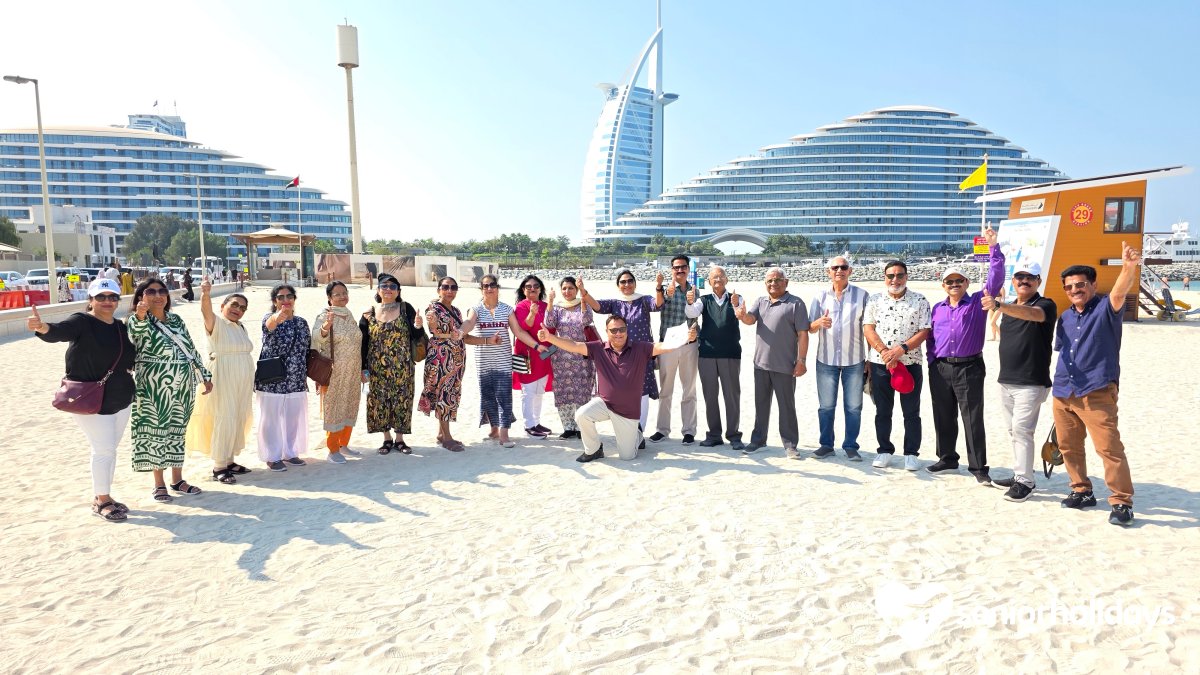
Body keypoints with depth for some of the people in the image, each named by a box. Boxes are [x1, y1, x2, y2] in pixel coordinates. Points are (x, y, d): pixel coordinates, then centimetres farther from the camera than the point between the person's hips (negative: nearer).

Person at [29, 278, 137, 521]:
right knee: (104, 449, -4)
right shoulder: (82, 322, -11)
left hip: (121, 399, 6)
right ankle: (102, 501, 9)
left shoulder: (121, 327, 8)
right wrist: (41, 327, -51)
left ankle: (101, 496, 26)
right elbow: (59, 331, -31)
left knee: (109, 449, 14)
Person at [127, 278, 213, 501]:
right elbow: (137, 330, -31)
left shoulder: (176, 319, 10)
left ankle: (177, 480, 24)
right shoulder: (137, 321, -7)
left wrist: (204, 375, 13)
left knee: (177, 432, 13)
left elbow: (191, 349, 14)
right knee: (156, 432, 3)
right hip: (154, 388, -5)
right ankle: (159, 484, 15)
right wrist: (140, 316, -52)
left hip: (182, 386, 5)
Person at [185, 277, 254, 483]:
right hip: (223, 379, -7)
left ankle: (229, 461, 20)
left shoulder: (241, 328, 15)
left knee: (239, 420, 9)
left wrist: (250, 381, 18)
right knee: (224, 420, -8)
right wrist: (206, 294, -47)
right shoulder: (216, 323, -5)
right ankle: (218, 467, 0)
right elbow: (206, 310, -26)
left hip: (243, 381, 7)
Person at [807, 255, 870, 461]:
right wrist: (819, 322, -19)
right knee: (826, 405, 7)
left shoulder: (862, 295, 1)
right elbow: (810, 328, 5)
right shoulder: (820, 296, 5)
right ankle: (826, 444, 17)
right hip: (826, 359, 1)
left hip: (854, 359, -1)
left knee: (853, 407, 5)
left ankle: (851, 446, 15)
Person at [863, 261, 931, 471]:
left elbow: (924, 331, -4)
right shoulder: (874, 300, 7)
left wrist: (902, 349, -17)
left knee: (912, 412, 5)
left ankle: (911, 453, 17)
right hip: (880, 363, 1)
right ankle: (884, 450, 21)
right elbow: (868, 329, 0)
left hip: (910, 363, -1)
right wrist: (884, 351, -14)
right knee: (882, 411, 9)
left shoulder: (920, 301, 3)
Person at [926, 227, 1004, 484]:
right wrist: (932, 363, 6)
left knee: (973, 419, -1)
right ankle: (947, 458, 26)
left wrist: (994, 248, -16)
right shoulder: (937, 308, 12)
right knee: (943, 417, 12)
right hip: (940, 369, 4)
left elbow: (995, 279, -9)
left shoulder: (978, 302, 2)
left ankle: (978, 466, 6)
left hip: (969, 368, -4)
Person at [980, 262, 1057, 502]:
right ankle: (1019, 475, 23)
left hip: (1031, 383, -7)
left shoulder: (1045, 305, -9)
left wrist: (998, 305, -49)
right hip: (1006, 380, 8)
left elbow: (1031, 314, -34)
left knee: (1021, 429, -11)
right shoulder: (1009, 307, 14)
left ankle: (1025, 482, -4)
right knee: (1013, 430, 13)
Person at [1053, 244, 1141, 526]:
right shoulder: (1065, 317, 14)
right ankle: (1082, 491, 28)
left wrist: (1129, 266, -46)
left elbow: (1119, 292, -26)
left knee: (1108, 447, -9)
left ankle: (1122, 502, 1)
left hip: (1096, 393, -6)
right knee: (1068, 446, 13)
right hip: (1063, 394, 6)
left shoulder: (1105, 309, -4)